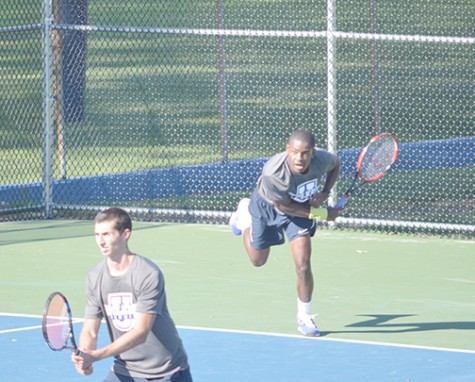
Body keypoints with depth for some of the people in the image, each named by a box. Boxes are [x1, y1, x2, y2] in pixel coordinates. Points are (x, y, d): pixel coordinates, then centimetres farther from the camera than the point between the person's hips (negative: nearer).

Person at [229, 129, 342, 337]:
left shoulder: (322, 160, -33)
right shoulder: (273, 174, -44)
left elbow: (336, 163, -5)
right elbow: (285, 206, -27)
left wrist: (325, 193, -20)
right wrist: (321, 214, -24)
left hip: (303, 206, 2)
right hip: (268, 208, -2)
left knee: (303, 266, -11)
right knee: (258, 260, 22)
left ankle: (304, 318, 11)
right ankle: (245, 212, 51)